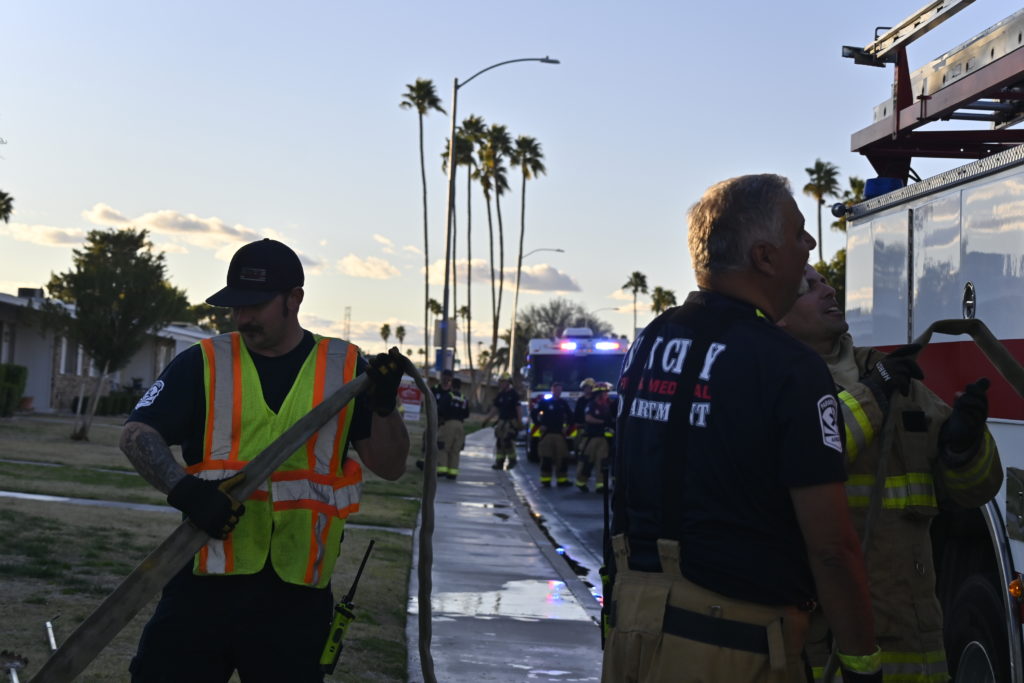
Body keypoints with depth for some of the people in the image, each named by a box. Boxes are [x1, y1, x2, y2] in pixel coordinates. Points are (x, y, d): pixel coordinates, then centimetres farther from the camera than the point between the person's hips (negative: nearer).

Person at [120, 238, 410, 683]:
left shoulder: (346, 368, 6)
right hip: (206, 579, 0)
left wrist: (384, 406, -12)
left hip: (297, 595, 0)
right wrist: (185, 491, -20)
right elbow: (136, 434, -3)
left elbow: (390, 467, 6)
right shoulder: (203, 363, 5)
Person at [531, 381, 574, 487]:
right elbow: (534, 413, -1)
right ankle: (545, 479, 1)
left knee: (562, 457, 0)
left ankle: (562, 479, 5)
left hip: (560, 433, 4)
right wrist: (539, 425, -4)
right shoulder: (544, 401, -1)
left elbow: (570, 415, 24)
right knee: (546, 457, -4)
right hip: (547, 433, -4)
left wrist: (566, 426, 13)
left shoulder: (563, 403, 11)